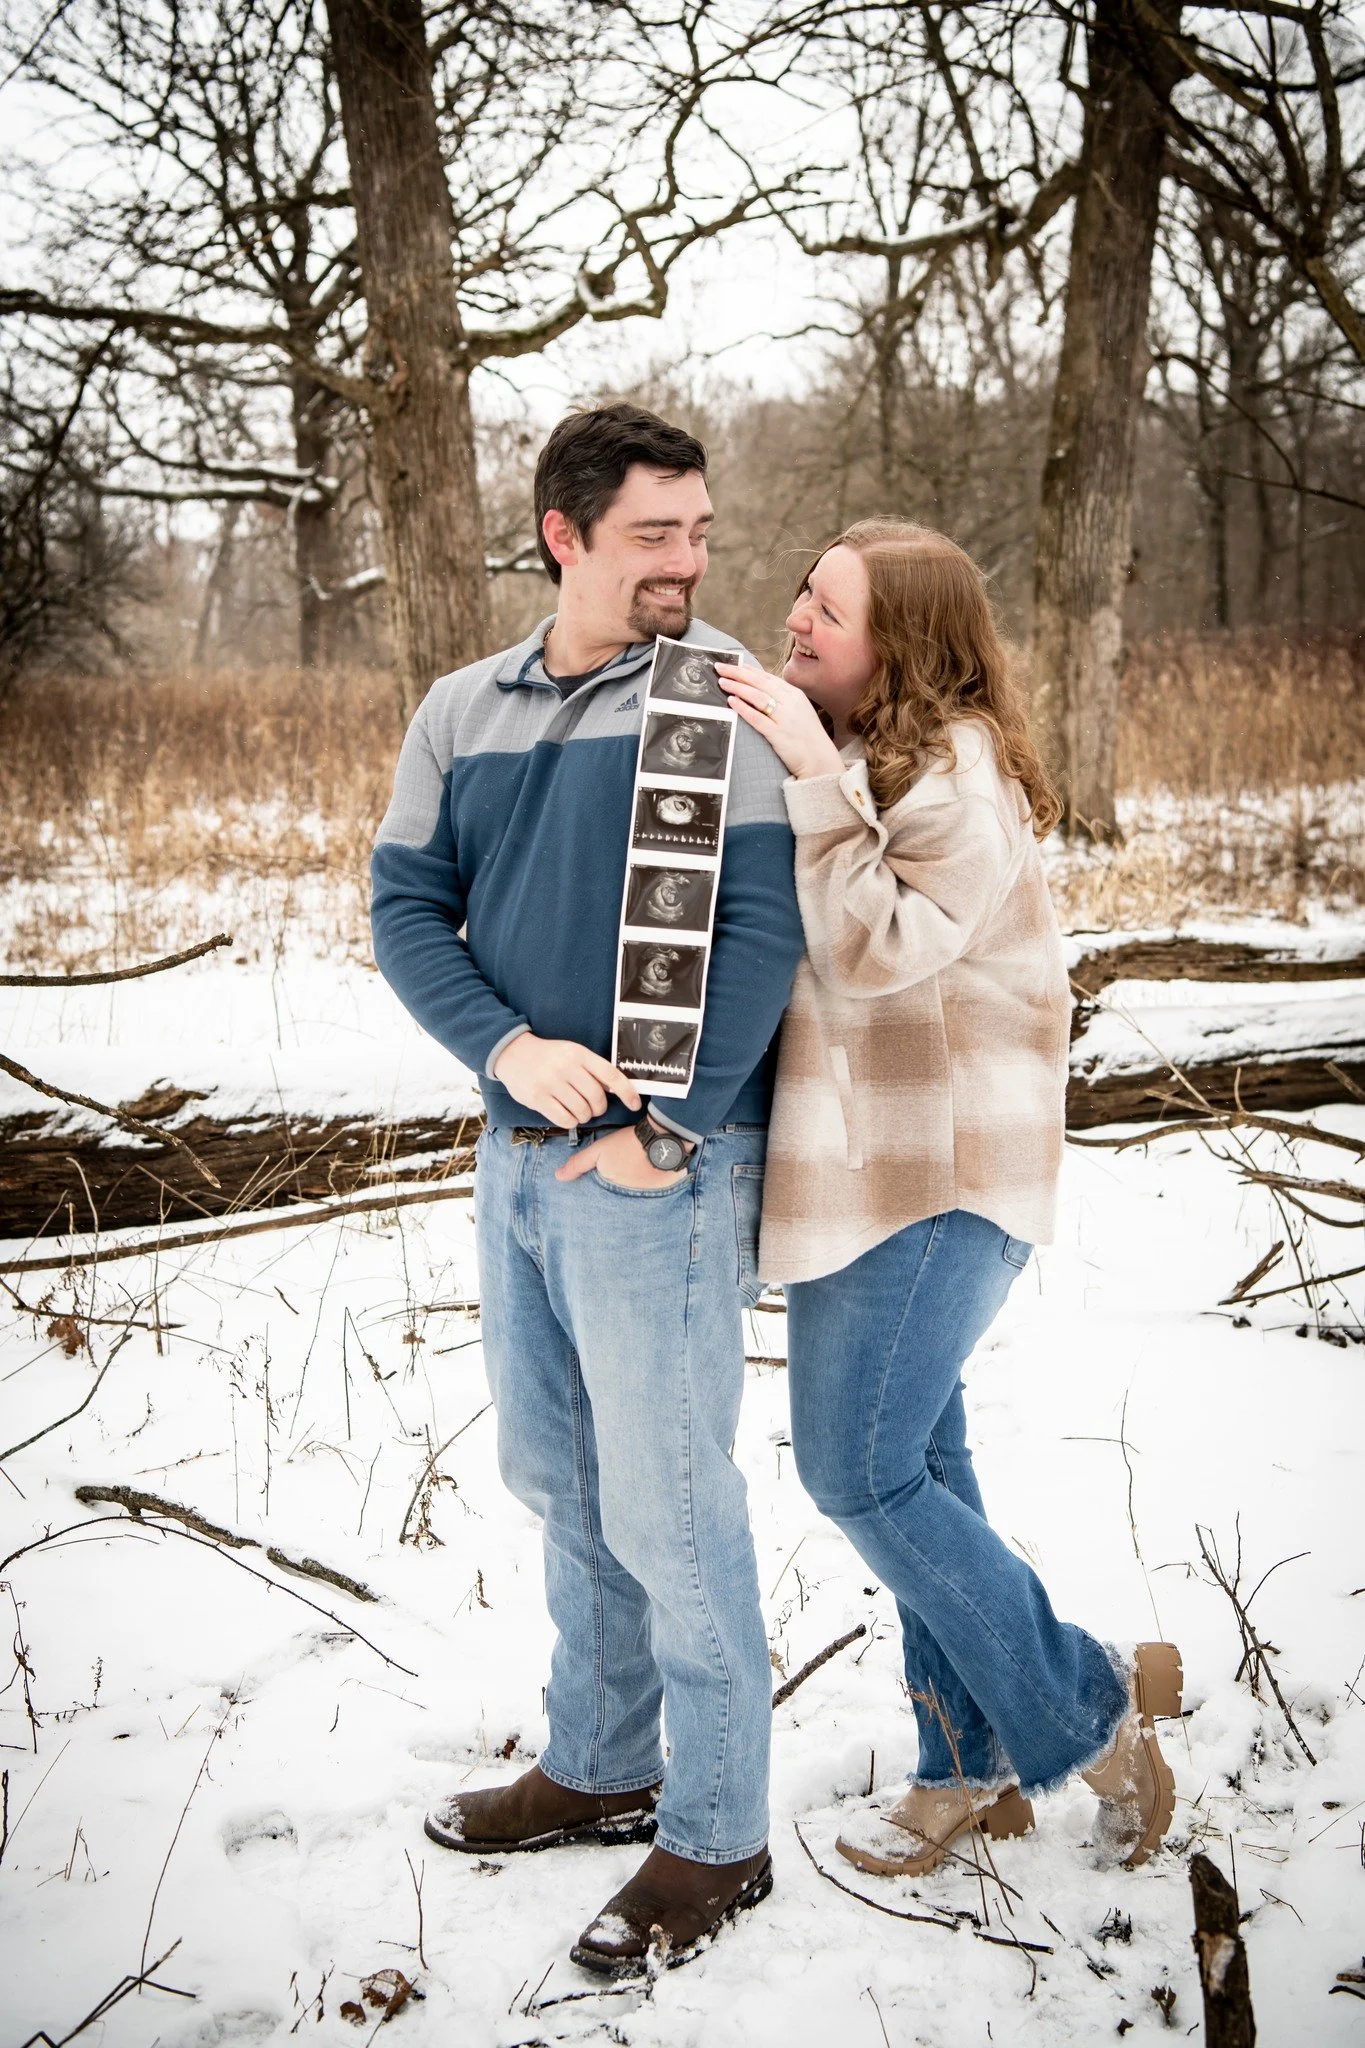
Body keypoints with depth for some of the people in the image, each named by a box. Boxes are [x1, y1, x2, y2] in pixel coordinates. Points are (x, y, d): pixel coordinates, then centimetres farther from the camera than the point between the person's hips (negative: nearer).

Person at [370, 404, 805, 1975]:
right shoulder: (462, 711, 8)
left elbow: (761, 928, -13)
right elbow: (404, 905, 6)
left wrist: (662, 1133, -15)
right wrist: (509, 1046, -12)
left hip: (658, 1172, -6)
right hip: (514, 1154, 6)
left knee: (667, 1508, 1)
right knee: (561, 1486, 18)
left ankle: (716, 1835, 18)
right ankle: (598, 1770, 37)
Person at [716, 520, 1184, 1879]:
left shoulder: (959, 773, -15)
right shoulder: (863, 759, 14)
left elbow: (877, 952, -22)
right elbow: (802, 949, 18)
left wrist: (821, 783, -24)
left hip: (941, 1174, -9)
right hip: (866, 1166, 10)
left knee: (861, 1471, -9)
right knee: (915, 1464, 13)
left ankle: (1091, 1711, 8)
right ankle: (973, 1766, 25)